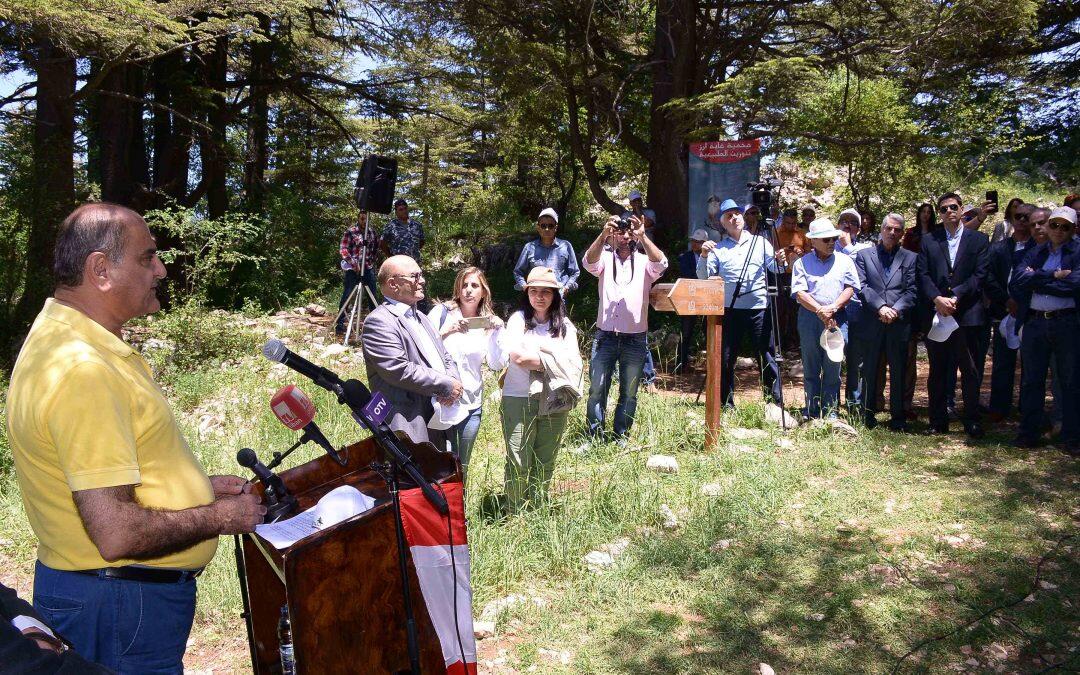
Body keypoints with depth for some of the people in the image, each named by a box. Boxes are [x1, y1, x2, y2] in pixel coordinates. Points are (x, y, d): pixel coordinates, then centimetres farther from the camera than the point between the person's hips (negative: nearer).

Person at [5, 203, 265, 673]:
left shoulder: (64, 339, 7)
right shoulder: (82, 370, -27)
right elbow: (116, 534, -30)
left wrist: (195, 485, 10)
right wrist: (218, 518, -15)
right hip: (119, 608, -10)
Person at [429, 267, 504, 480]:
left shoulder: (489, 322, 6)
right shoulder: (442, 312, -3)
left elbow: (495, 364, -3)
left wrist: (496, 333, -14)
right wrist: (446, 332, -20)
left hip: (471, 403, 3)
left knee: (462, 465, 13)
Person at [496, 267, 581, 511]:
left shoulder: (564, 325, 9)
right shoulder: (518, 319, 0)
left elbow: (574, 364, -3)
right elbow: (517, 356, -16)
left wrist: (541, 348, -12)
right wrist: (555, 363, -9)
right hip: (519, 399, -3)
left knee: (545, 463, 11)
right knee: (518, 463, -1)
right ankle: (515, 514, 13)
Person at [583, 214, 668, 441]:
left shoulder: (644, 261, 6)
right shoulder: (605, 258, 7)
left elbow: (660, 264, -16)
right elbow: (589, 262, -15)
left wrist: (642, 236, -26)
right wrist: (603, 234, -29)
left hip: (635, 338, 1)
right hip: (605, 335, 0)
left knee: (629, 393, 8)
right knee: (597, 389, 0)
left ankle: (621, 437, 20)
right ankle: (594, 436, 11)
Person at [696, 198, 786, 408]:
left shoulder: (760, 242, 10)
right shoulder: (718, 248, 8)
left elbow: (775, 268, 6)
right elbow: (703, 277, 0)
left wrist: (780, 261, -15)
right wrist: (704, 256, -16)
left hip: (759, 307, 0)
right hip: (730, 309, 1)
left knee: (767, 356, 1)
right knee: (725, 358, 5)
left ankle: (774, 402, 8)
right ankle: (726, 404, 17)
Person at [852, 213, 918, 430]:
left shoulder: (910, 258, 10)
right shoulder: (864, 255, 8)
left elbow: (912, 291, 2)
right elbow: (861, 286, -2)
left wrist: (896, 310, -14)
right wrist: (880, 307, -14)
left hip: (899, 323, 1)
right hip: (871, 323, -1)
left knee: (898, 372, 6)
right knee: (870, 371, 6)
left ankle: (897, 416, 15)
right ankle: (867, 415, 16)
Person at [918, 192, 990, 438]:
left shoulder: (979, 240, 7)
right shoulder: (928, 241, 10)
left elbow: (980, 275, -2)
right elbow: (923, 275, 2)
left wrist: (955, 297, -14)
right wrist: (937, 299, -14)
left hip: (967, 314, -1)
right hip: (936, 313, 1)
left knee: (970, 370, 1)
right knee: (937, 370, 7)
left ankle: (972, 421, 10)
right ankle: (938, 422, 14)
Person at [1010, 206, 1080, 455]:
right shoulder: (1035, 253, 12)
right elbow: (1017, 281, -4)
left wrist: (1036, 280, -7)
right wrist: (1053, 275, -11)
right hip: (1035, 323, 3)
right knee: (1031, 380, 8)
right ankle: (1028, 433, 17)